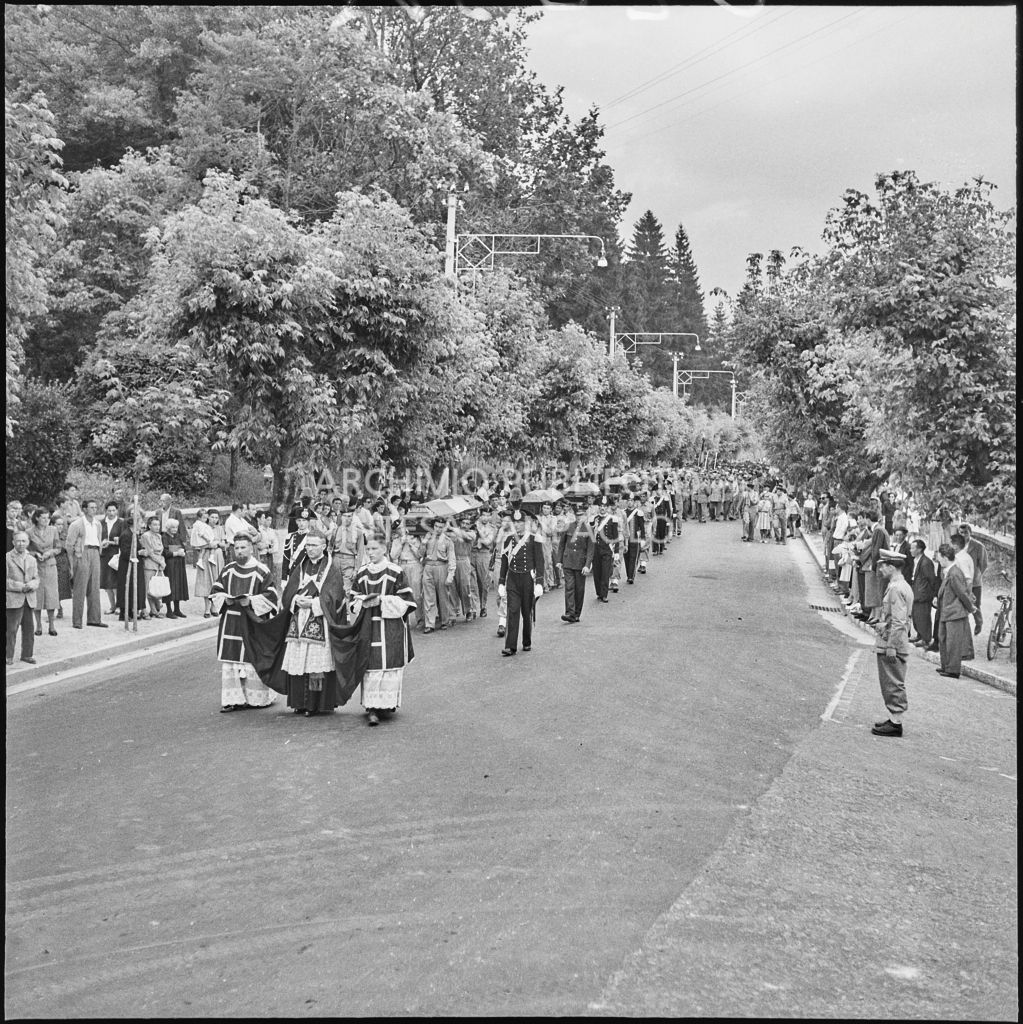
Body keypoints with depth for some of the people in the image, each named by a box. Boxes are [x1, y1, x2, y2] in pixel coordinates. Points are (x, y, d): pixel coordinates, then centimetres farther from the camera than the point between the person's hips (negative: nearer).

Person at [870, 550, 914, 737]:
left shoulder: (896, 588, -18)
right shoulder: (902, 586, 14)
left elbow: (898, 622, -22)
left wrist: (891, 646, -21)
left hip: (891, 645, -10)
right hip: (888, 644, 10)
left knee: (894, 684, -4)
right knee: (892, 684, 16)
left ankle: (895, 723, 1)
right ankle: (894, 719, 24)